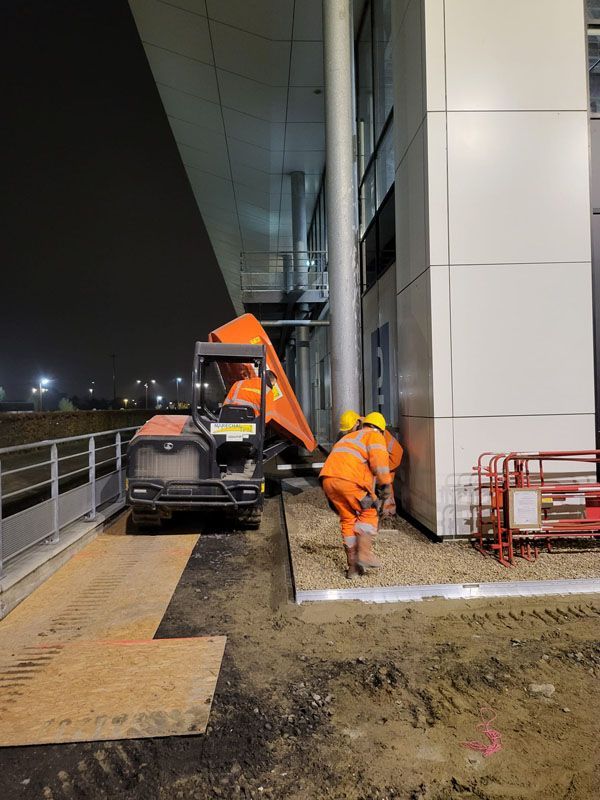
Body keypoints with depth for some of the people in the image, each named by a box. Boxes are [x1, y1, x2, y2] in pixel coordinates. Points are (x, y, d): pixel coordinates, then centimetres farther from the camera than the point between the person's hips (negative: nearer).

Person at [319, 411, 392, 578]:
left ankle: (353, 566, 17)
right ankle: (364, 553, 0)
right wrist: (384, 484, -4)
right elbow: (378, 458, -6)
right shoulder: (374, 436, 13)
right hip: (349, 479, -7)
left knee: (348, 520, 16)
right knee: (368, 514, 11)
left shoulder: (349, 437, 36)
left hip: (327, 478, 7)